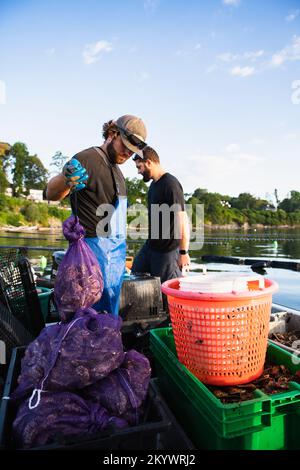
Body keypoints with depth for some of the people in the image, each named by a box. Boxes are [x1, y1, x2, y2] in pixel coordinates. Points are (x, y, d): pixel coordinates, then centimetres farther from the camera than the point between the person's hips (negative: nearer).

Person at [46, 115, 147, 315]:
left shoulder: (116, 168, 18)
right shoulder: (88, 159, -10)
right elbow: (51, 194, -17)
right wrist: (65, 181, -39)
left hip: (118, 248, 9)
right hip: (96, 246, -9)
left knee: (112, 308, 15)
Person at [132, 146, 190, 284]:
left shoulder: (170, 184, -18)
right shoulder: (154, 184, 10)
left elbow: (182, 219, -21)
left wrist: (183, 252, -21)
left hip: (167, 250, -9)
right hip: (150, 245, 9)